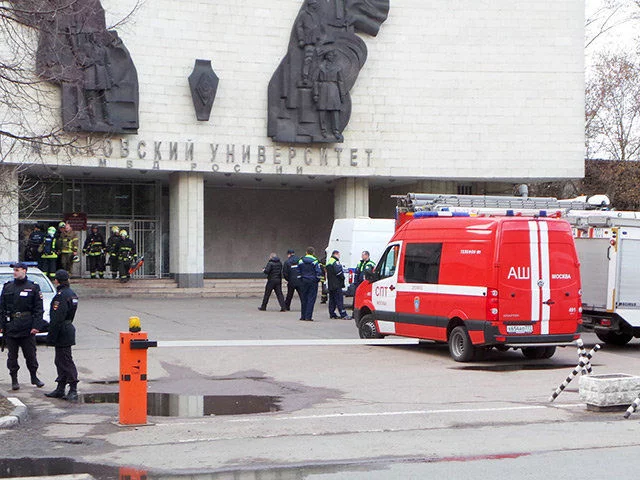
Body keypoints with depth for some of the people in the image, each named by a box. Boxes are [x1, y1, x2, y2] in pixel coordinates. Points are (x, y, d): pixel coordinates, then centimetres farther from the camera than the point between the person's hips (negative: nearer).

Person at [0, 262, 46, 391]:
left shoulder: (33, 288, 0)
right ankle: (14, 380, 13)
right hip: (10, 326, 2)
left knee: (30, 354, 5)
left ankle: (34, 377, 20)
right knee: (12, 355, 5)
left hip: (27, 327, -2)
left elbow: (39, 309, -1)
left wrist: (36, 326, -9)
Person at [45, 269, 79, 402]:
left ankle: (73, 390, -7)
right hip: (69, 328, 10)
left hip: (62, 333, -10)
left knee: (66, 361, -7)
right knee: (60, 361, 16)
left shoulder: (61, 295, -18)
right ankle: (60, 389, 22)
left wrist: (51, 337, -18)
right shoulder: (71, 294, 13)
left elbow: (57, 319, -21)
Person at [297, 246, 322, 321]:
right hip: (313, 282, -4)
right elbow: (319, 272, -10)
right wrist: (318, 279, 5)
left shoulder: (301, 261, 4)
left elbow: (298, 272, 8)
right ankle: (308, 317, -5)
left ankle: (303, 316, 12)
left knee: (304, 299, 11)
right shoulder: (315, 261, -8)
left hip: (303, 282, 4)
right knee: (311, 299, -1)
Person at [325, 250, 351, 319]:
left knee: (332, 299, 14)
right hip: (336, 285, -10)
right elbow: (338, 272, -21)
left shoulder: (329, 262, 19)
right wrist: (342, 277, -6)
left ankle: (332, 314, 15)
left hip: (330, 285, 10)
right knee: (339, 299, -11)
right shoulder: (335, 262, -13)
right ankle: (343, 314, -14)